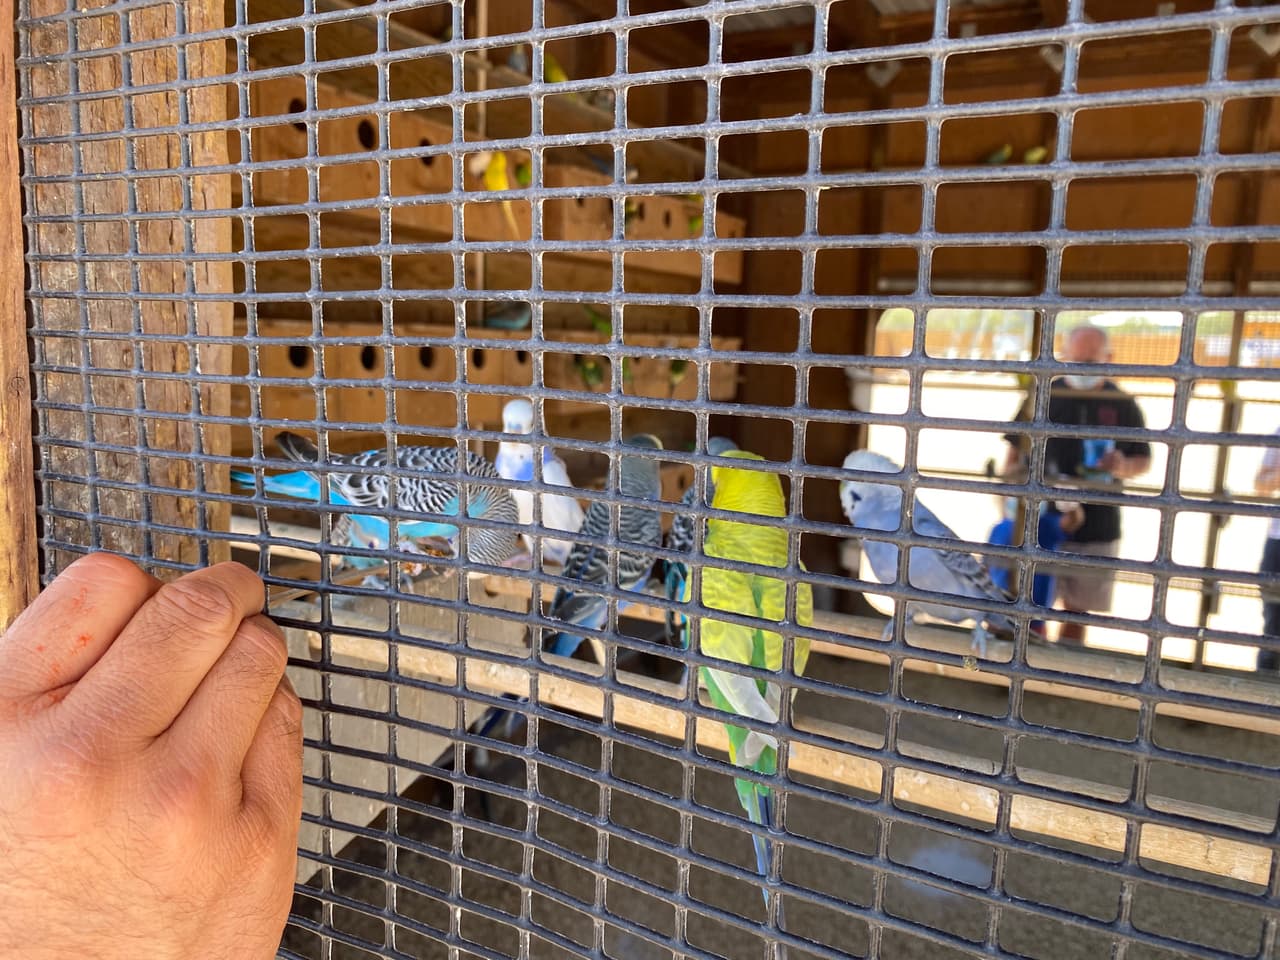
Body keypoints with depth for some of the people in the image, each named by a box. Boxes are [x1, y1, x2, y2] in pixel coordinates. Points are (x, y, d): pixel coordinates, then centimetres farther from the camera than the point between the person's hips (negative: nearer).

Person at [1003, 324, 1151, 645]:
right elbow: (1015, 450, 8)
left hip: (1096, 530, 1)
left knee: (1077, 610, 12)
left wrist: (1123, 467, -12)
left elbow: (1144, 460, 11)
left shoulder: (1123, 405, 3)